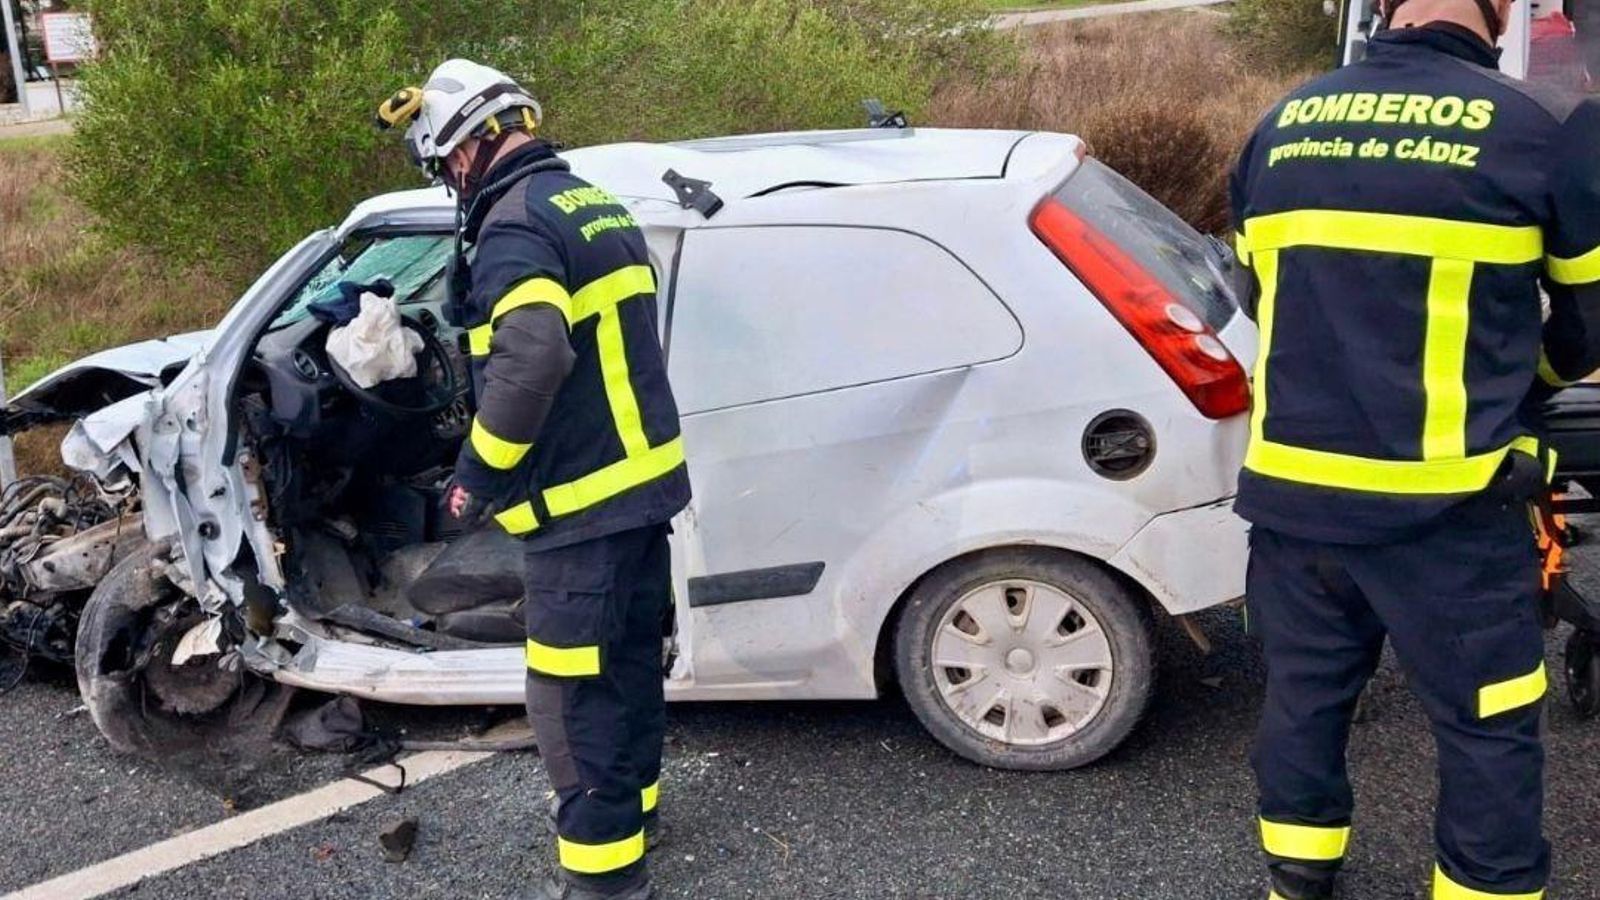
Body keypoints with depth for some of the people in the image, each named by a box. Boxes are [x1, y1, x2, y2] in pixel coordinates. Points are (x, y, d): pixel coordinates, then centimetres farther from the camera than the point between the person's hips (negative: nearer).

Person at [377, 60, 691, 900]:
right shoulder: (597, 206, 14)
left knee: (572, 693, 0)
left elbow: (531, 361, -32)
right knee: (630, 658, 23)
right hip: (642, 478, 10)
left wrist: (478, 471, -19)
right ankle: (629, 801, 40)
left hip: (583, 501, -10)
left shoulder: (515, 226, -16)